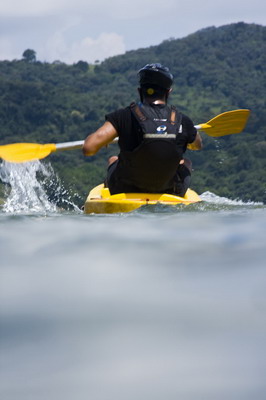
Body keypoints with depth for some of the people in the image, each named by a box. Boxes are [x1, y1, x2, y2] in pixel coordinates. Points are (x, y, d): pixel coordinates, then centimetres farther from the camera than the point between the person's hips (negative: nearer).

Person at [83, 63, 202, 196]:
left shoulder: (125, 116, -19)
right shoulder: (182, 121, -11)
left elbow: (88, 148, -23)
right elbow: (198, 145, 12)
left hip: (126, 190, 0)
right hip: (171, 192, 1)